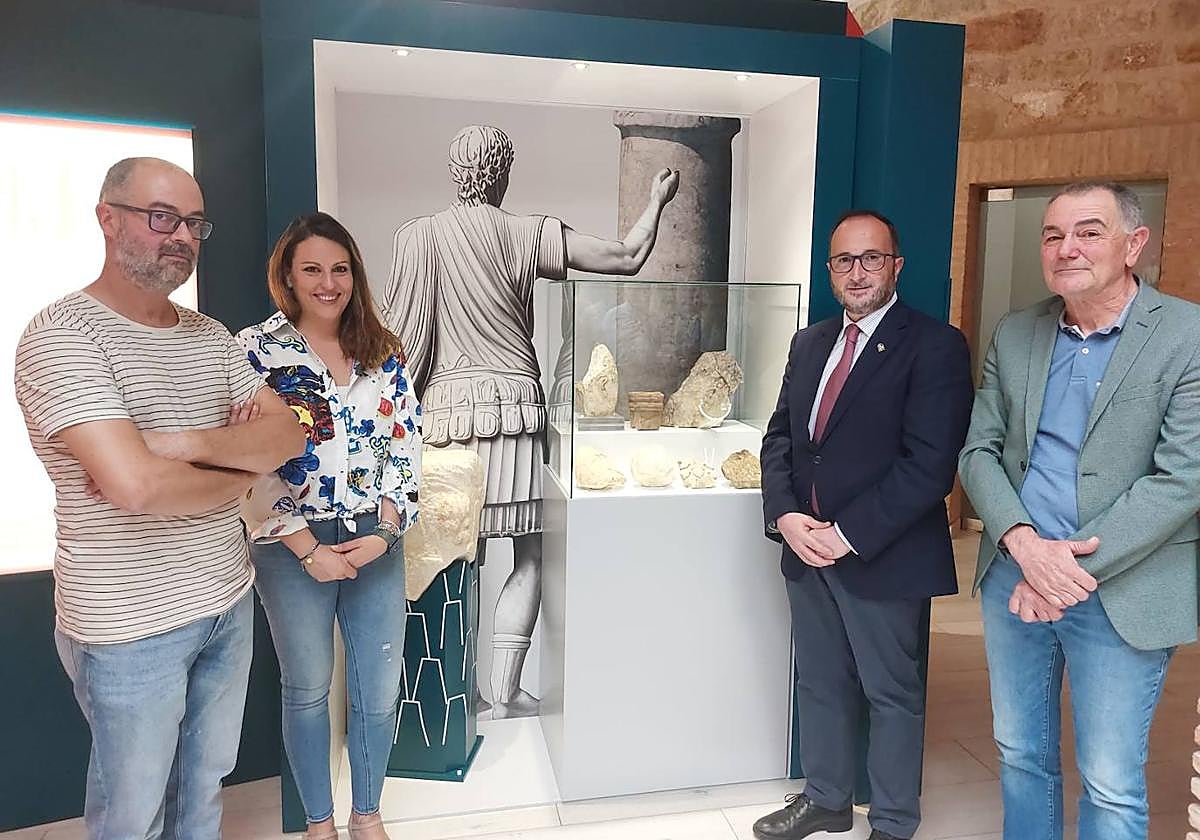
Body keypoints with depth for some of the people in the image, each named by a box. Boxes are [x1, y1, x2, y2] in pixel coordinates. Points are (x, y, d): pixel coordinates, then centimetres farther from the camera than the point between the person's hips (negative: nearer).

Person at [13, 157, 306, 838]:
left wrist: (189, 443, -19)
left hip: (229, 601, 6)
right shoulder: (61, 336, -17)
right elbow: (135, 485, -29)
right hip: (130, 627, -6)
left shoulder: (211, 336, 6)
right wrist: (237, 472, -11)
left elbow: (288, 435, -2)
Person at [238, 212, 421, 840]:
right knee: (308, 689, 13)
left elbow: (406, 444, 3)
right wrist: (308, 549, -13)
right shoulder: (256, 351, -6)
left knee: (380, 687, 10)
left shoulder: (383, 351, 5)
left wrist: (384, 530, -9)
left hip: (376, 541, 3)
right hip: (293, 547, -3)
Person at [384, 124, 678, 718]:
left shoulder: (417, 236, 1)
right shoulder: (528, 235, 0)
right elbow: (628, 258, 2)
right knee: (529, 556, 9)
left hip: (443, 408, 2)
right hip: (512, 407, -1)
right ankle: (506, 692, 11)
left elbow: (399, 331, 0)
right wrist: (657, 200, 19)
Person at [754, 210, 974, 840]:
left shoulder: (934, 345, -11)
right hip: (807, 549, 6)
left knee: (892, 693, 12)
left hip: (885, 556, -6)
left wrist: (847, 534, -18)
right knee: (819, 682, 19)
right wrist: (785, 516, -6)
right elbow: (780, 436, 10)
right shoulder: (809, 343, 11)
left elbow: (930, 464, -18)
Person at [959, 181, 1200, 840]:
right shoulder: (1014, 335, 4)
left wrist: (1072, 568, -18)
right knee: (1020, 755, 19)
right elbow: (978, 449, 2)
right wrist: (1024, 544, -15)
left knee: (1112, 785, 9)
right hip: (1012, 577, 4)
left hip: (1122, 594, -4)